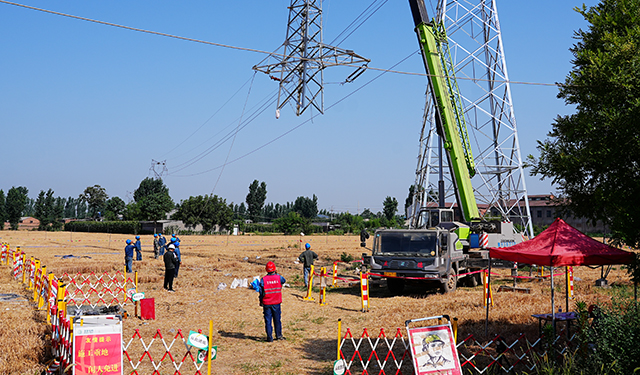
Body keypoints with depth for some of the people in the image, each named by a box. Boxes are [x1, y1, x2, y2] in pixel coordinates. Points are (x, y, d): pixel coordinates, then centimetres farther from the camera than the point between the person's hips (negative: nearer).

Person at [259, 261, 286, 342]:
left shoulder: (263, 279, -10)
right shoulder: (278, 277, -7)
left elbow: (261, 292, -5)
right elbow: (284, 281, 17)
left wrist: (261, 301, 8)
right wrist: (276, 274, 24)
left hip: (266, 303, -1)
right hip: (276, 302, 1)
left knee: (268, 320, 6)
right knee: (277, 320, 15)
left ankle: (269, 337, 7)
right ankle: (279, 335, 24)